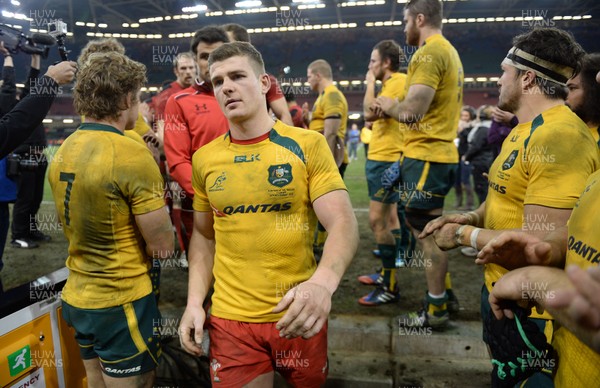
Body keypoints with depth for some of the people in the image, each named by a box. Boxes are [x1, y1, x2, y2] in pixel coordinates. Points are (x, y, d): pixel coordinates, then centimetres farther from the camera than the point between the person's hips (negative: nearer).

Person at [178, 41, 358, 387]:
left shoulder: (308, 145, -9)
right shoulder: (204, 158, 1)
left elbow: (344, 223, -15)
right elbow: (204, 235, 11)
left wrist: (324, 281, -34)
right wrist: (194, 301, 0)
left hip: (298, 315, -1)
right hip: (230, 319, 2)